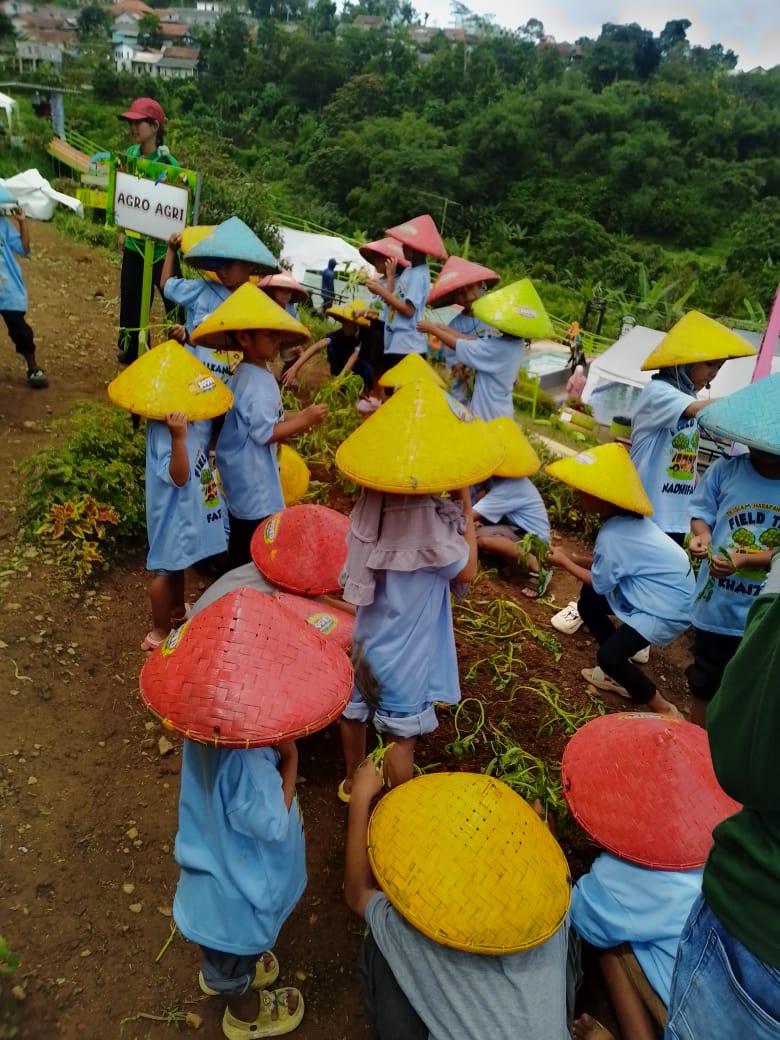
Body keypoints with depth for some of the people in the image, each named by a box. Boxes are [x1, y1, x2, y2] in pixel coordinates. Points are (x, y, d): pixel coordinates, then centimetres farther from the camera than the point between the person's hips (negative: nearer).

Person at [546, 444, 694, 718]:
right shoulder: (628, 518, 2)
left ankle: (663, 710, 2)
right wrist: (574, 559, 0)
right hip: (663, 592, 11)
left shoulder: (612, 535, -26)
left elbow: (599, 584, -12)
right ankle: (619, 675, 27)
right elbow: (613, 563, 9)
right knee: (588, 604, 14)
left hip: (669, 608, -11)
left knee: (608, 655, -17)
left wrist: (565, 562, 0)